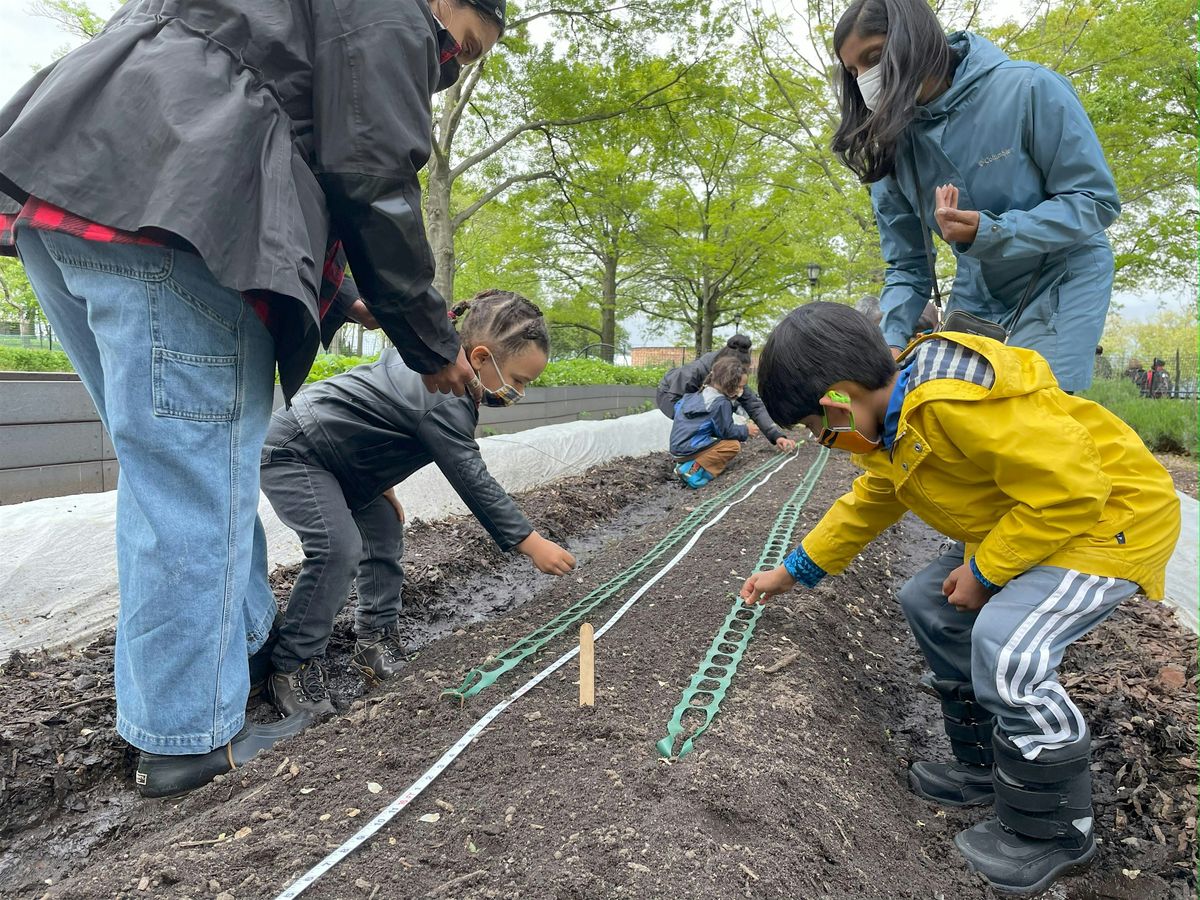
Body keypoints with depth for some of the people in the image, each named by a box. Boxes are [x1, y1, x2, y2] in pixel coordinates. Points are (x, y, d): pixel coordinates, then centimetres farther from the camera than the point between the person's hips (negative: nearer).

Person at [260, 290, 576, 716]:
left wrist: (382, 483, 8)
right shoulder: (444, 400, -31)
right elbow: (472, 481, -29)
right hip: (291, 452, -11)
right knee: (338, 547, -24)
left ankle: (376, 641, 15)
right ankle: (292, 666, -11)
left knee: (385, 531, 8)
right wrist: (530, 542, -25)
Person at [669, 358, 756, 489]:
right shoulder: (721, 403, -13)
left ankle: (685, 463, 3)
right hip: (689, 449, -9)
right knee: (734, 445, -5)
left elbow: (678, 407, 22)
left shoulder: (700, 393, 12)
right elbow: (726, 431, -9)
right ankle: (695, 469, -17)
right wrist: (746, 431, 9)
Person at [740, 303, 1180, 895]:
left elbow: (1069, 489, -31)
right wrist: (793, 571, 21)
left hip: (1110, 515, -10)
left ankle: (1053, 830, -1)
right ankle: (984, 767, 22)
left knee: (1006, 646, -26)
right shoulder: (893, 424, 2)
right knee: (929, 604, 9)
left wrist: (983, 571, -20)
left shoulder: (952, 400, -32)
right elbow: (866, 506, 17)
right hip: (1026, 520, 10)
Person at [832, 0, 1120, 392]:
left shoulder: (1029, 89, -21)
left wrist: (988, 233, -32)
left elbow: (1096, 200, -17)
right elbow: (906, 266, -3)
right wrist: (892, 341, -20)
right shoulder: (892, 144, -8)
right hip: (977, 294, 4)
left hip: (1061, 280, -4)